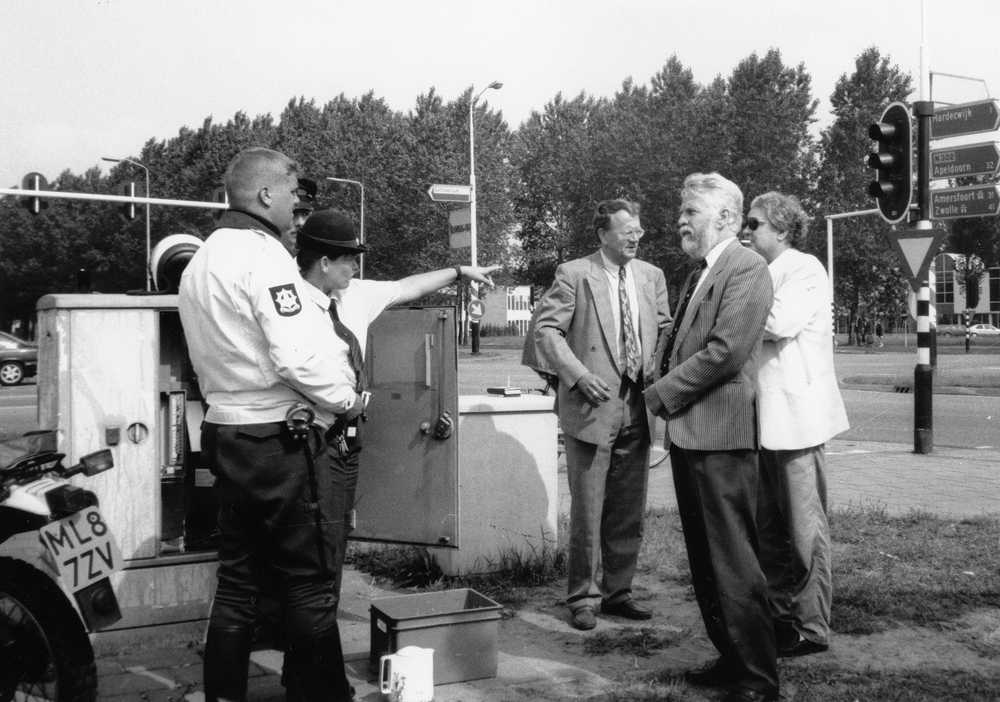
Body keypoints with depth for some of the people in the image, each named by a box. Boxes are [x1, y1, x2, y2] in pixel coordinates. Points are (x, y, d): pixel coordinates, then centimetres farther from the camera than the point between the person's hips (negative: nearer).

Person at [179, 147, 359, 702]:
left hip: (225, 431, 9)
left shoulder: (200, 261, 16)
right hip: (282, 439, -9)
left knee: (237, 583, 14)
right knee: (309, 584, 1)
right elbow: (297, 358, -21)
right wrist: (347, 400, -6)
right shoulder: (263, 255, -14)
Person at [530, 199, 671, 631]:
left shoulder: (651, 276, 11)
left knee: (628, 510, 12)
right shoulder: (573, 274, -4)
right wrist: (578, 375, -17)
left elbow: (664, 330, 16)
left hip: (638, 406, 5)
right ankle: (582, 598, 14)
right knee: (587, 511, 0)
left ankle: (617, 591, 26)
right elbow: (546, 328, -7)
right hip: (592, 405, -5)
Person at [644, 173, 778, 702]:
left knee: (733, 561, -4)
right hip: (687, 433, 10)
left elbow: (727, 351, -20)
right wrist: (660, 376, 2)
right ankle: (730, 659, 28)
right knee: (704, 559, 16)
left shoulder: (746, 268, -11)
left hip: (720, 433, -10)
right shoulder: (698, 273, 19)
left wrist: (661, 394, -13)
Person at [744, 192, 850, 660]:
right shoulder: (761, 274, 17)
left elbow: (781, 323, -24)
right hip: (763, 417, 9)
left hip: (795, 416, -9)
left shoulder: (805, 270, -8)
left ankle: (812, 629, 7)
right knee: (768, 528, 15)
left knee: (805, 528, -1)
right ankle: (778, 613, 27)